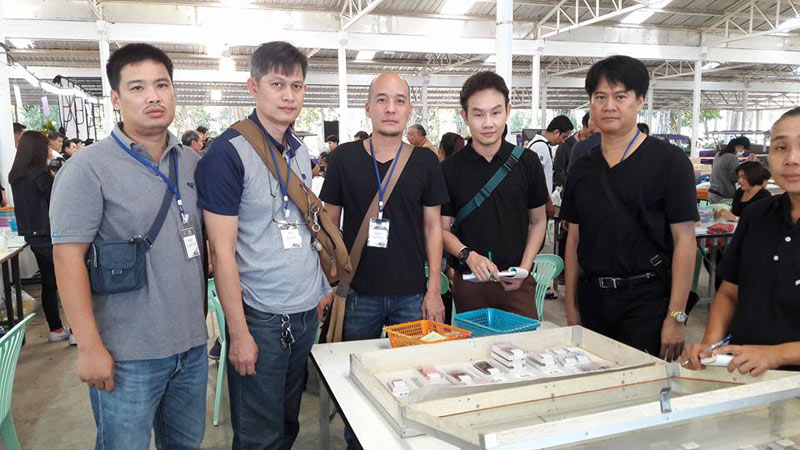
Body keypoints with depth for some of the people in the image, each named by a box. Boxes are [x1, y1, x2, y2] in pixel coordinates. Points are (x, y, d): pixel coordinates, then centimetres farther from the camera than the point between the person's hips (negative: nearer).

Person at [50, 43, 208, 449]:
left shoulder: (192, 162, 7)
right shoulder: (89, 168, -10)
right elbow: (68, 256, -14)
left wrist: (205, 309, 12)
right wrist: (89, 347, -17)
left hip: (192, 343, 6)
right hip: (127, 355, -5)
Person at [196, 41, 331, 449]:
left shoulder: (300, 151, 7)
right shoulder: (229, 152, -13)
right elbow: (222, 251, -15)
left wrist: (323, 287, 13)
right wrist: (238, 334, -15)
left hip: (307, 311, 7)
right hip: (261, 318, -6)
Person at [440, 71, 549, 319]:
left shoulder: (528, 162, 2)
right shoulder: (450, 168, -1)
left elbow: (538, 221, 9)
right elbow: (442, 228, 2)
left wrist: (524, 267, -4)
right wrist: (468, 255, -16)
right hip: (469, 282, 0)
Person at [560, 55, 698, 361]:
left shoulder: (668, 161, -5)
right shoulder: (581, 169, 7)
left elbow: (684, 240, -8)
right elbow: (574, 238, 10)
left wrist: (676, 316, -12)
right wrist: (571, 308, 8)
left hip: (647, 299, -4)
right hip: (592, 299, 4)